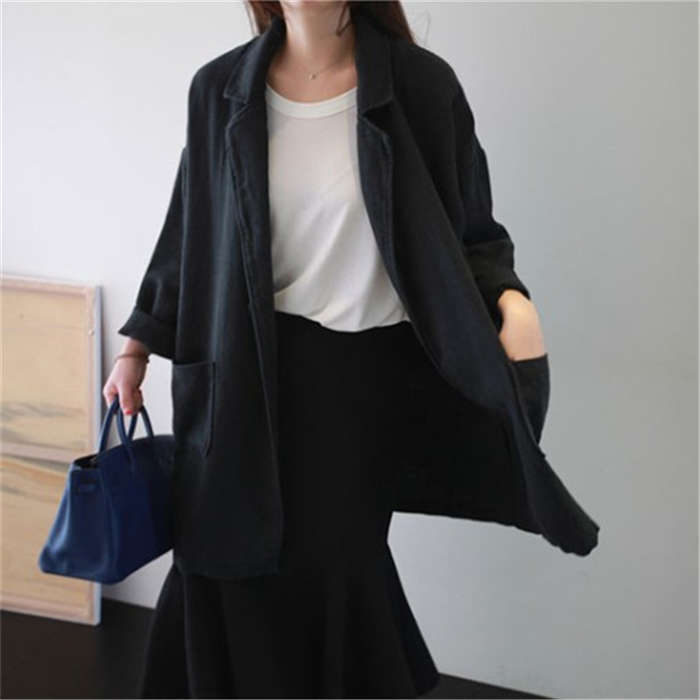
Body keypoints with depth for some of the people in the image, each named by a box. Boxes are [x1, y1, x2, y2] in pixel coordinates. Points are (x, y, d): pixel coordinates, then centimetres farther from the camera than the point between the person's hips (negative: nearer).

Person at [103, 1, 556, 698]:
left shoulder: (416, 87, -9)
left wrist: (512, 299, -22)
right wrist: (137, 347, 10)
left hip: (365, 368, -2)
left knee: (330, 556, 2)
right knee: (230, 554, 9)